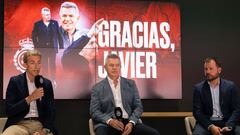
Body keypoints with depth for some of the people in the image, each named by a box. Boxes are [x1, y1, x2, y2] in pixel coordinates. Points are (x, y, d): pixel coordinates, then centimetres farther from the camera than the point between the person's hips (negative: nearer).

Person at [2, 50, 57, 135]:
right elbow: (9, 111, -5)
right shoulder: (15, 81, 1)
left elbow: (51, 112, 8)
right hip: (20, 124, -2)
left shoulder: (47, 83, 8)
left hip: (40, 125, 2)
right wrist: (30, 98, -15)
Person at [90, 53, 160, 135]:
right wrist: (110, 121, -16)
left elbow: (138, 106, 9)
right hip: (107, 124, -2)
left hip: (129, 122, 3)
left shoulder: (130, 84, 13)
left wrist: (131, 123, -9)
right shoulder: (98, 88, 7)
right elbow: (94, 112, 2)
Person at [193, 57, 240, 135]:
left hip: (227, 123, 1)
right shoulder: (198, 88, 5)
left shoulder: (230, 86, 5)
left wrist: (228, 126, -17)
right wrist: (210, 126, -17)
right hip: (207, 123, 0)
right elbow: (197, 112, -2)